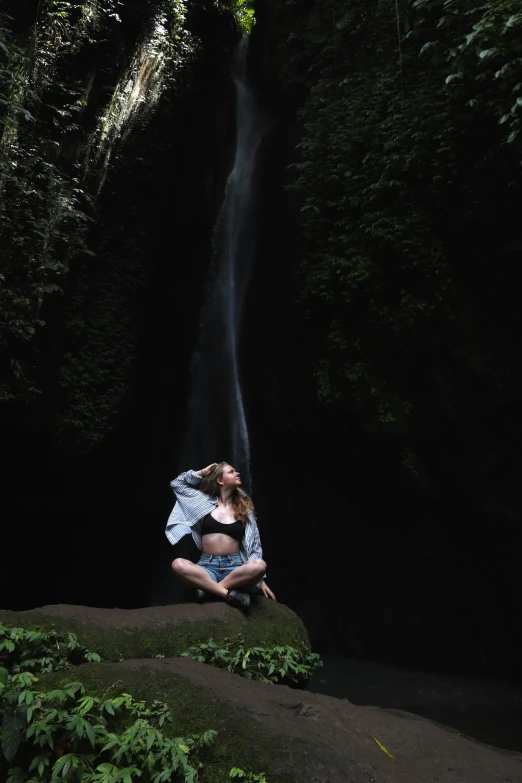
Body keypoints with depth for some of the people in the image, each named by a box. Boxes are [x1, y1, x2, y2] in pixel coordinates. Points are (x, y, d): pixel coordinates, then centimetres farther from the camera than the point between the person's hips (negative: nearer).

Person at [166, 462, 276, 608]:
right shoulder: (205, 502, 12)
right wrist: (203, 473, 13)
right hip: (207, 566, 0)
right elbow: (176, 483, 15)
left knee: (260, 565, -32)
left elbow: (254, 545, 12)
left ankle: (209, 588, -22)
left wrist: (261, 580, 4)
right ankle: (229, 594, -30)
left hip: (234, 566, 0)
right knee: (178, 564, -31)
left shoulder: (244, 508, 13)